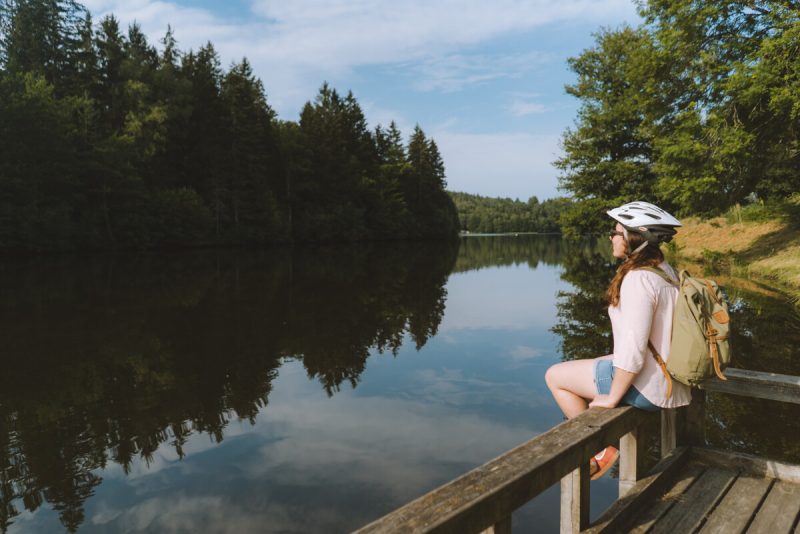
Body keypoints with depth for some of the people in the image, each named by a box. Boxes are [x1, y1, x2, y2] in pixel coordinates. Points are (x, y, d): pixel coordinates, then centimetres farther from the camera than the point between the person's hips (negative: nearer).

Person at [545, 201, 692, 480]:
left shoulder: (638, 279, -24)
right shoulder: (665, 270, 6)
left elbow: (632, 350, -27)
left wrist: (612, 397, -15)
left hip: (645, 386, -9)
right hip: (670, 378, 9)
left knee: (555, 375, 4)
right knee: (588, 365, 26)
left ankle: (600, 451, 14)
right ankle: (604, 445, 26)